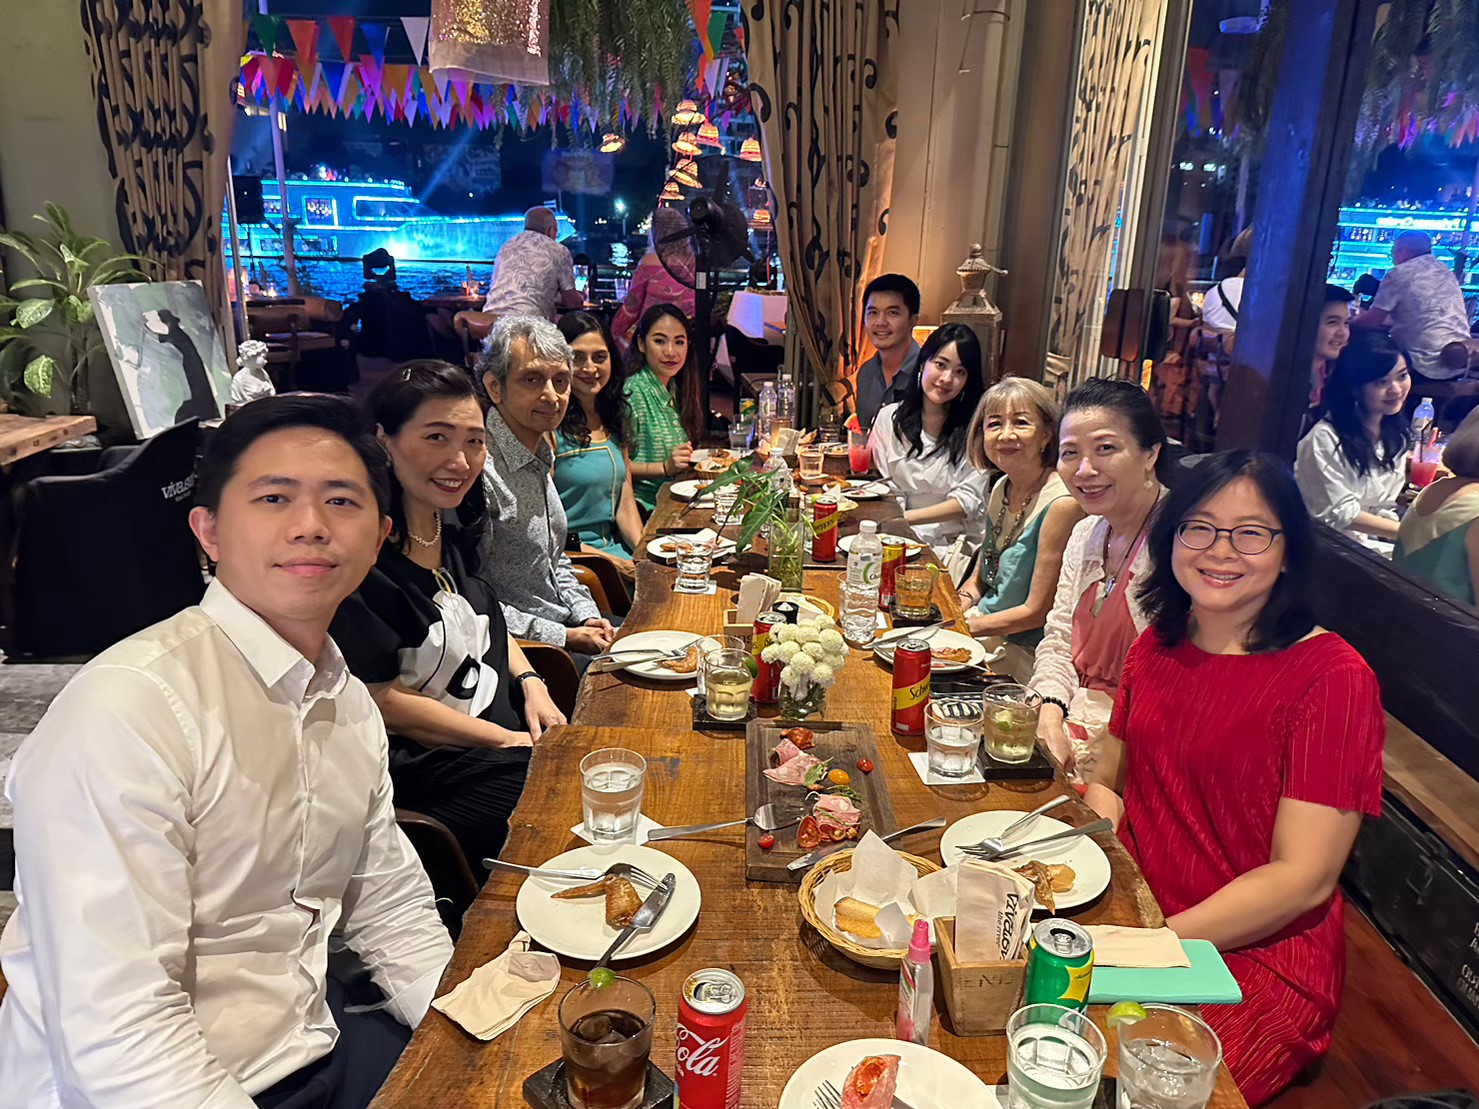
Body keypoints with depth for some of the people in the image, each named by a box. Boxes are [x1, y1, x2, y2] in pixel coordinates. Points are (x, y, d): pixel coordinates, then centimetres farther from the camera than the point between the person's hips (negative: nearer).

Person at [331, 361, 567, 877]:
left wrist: (531, 682, 4)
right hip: (419, 771, -8)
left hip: (509, 734, 8)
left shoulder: (451, 534, 7)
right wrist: (509, 741, -14)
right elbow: (380, 699, -17)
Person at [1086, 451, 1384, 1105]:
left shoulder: (1332, 677, -13)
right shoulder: (1156, 648, 6)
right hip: (1134, 916, 5)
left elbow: (1303, 879, -15)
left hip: (1257, 959, -5)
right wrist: (1100, 807, -10)